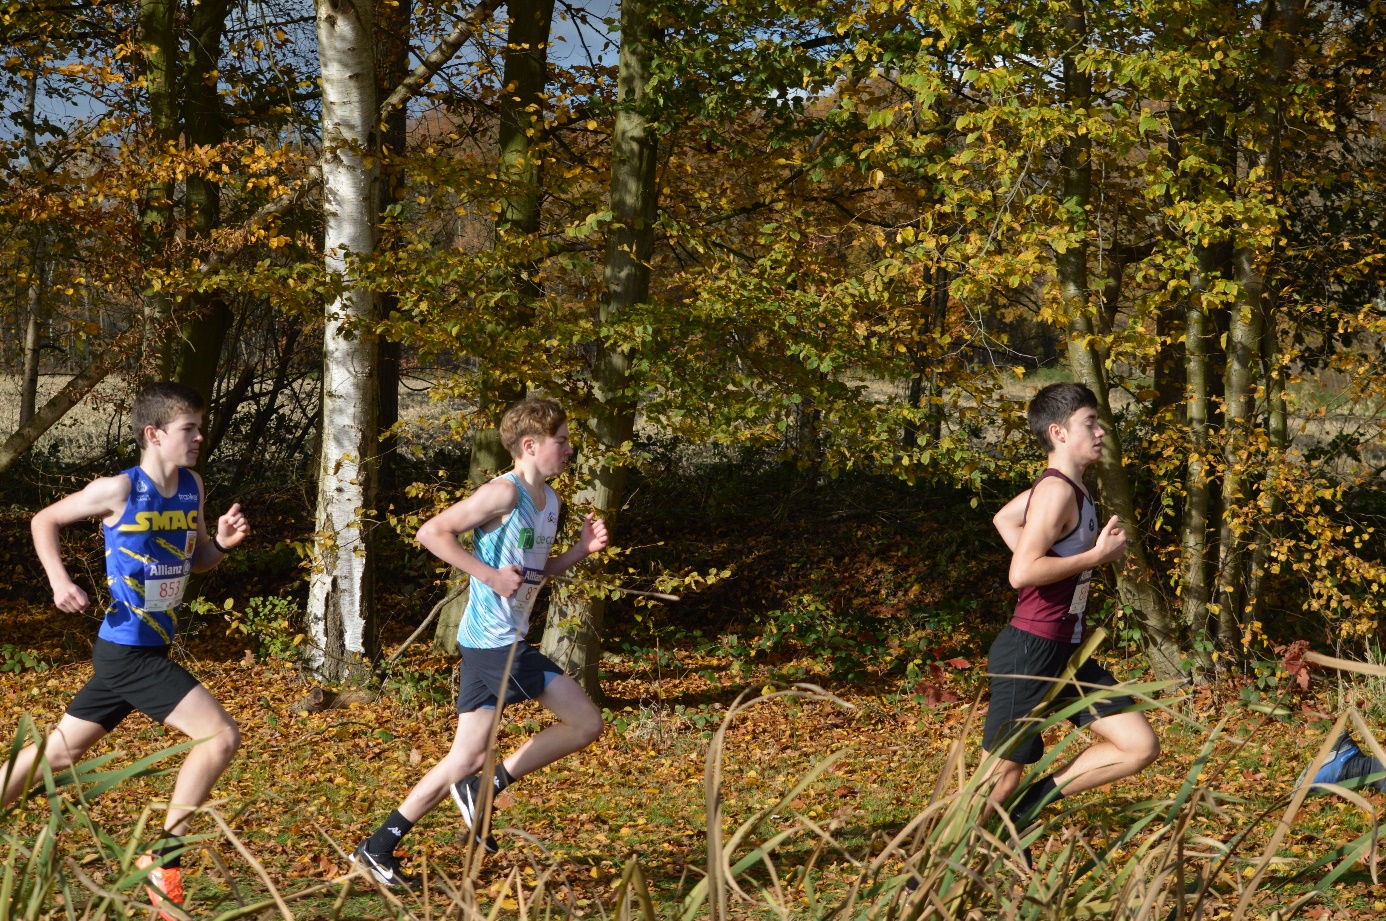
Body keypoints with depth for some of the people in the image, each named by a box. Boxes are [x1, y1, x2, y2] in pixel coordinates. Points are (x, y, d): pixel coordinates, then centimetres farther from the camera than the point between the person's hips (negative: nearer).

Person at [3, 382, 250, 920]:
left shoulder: (192, 488, 6)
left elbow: (196, 562, 17)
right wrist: (59, 581, -13)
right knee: (221, 735, -14)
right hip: (129, 650, -8)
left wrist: (224, 542, -4)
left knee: (62, 749, 17)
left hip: (148, 651, 8)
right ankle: (162, 860, -7)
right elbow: (44, 520, -1)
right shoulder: (121, 490, -14)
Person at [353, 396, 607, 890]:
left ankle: (378, 849, 9)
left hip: (488, 644, 9)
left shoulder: (549, 500, 15)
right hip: (496, 641, -9)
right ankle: (485, 787, -2)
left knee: (467, 758, 7)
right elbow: (433, 533, -19)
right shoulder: (505, 493, -13)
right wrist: (490, 575, -22)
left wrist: (582, 550, 10)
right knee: (586, 721, -8)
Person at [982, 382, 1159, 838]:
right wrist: (1097, 555, -19)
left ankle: (1028, 808, 9)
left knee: (1140, 747, 4)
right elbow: (1022, 574, -28)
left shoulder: (1064, 487, 11)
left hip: (1067, 654, 9)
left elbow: (1004, 518, 29)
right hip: (1031, 652, -9)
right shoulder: (1057, 491, -18)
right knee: (1000, 778, -1)